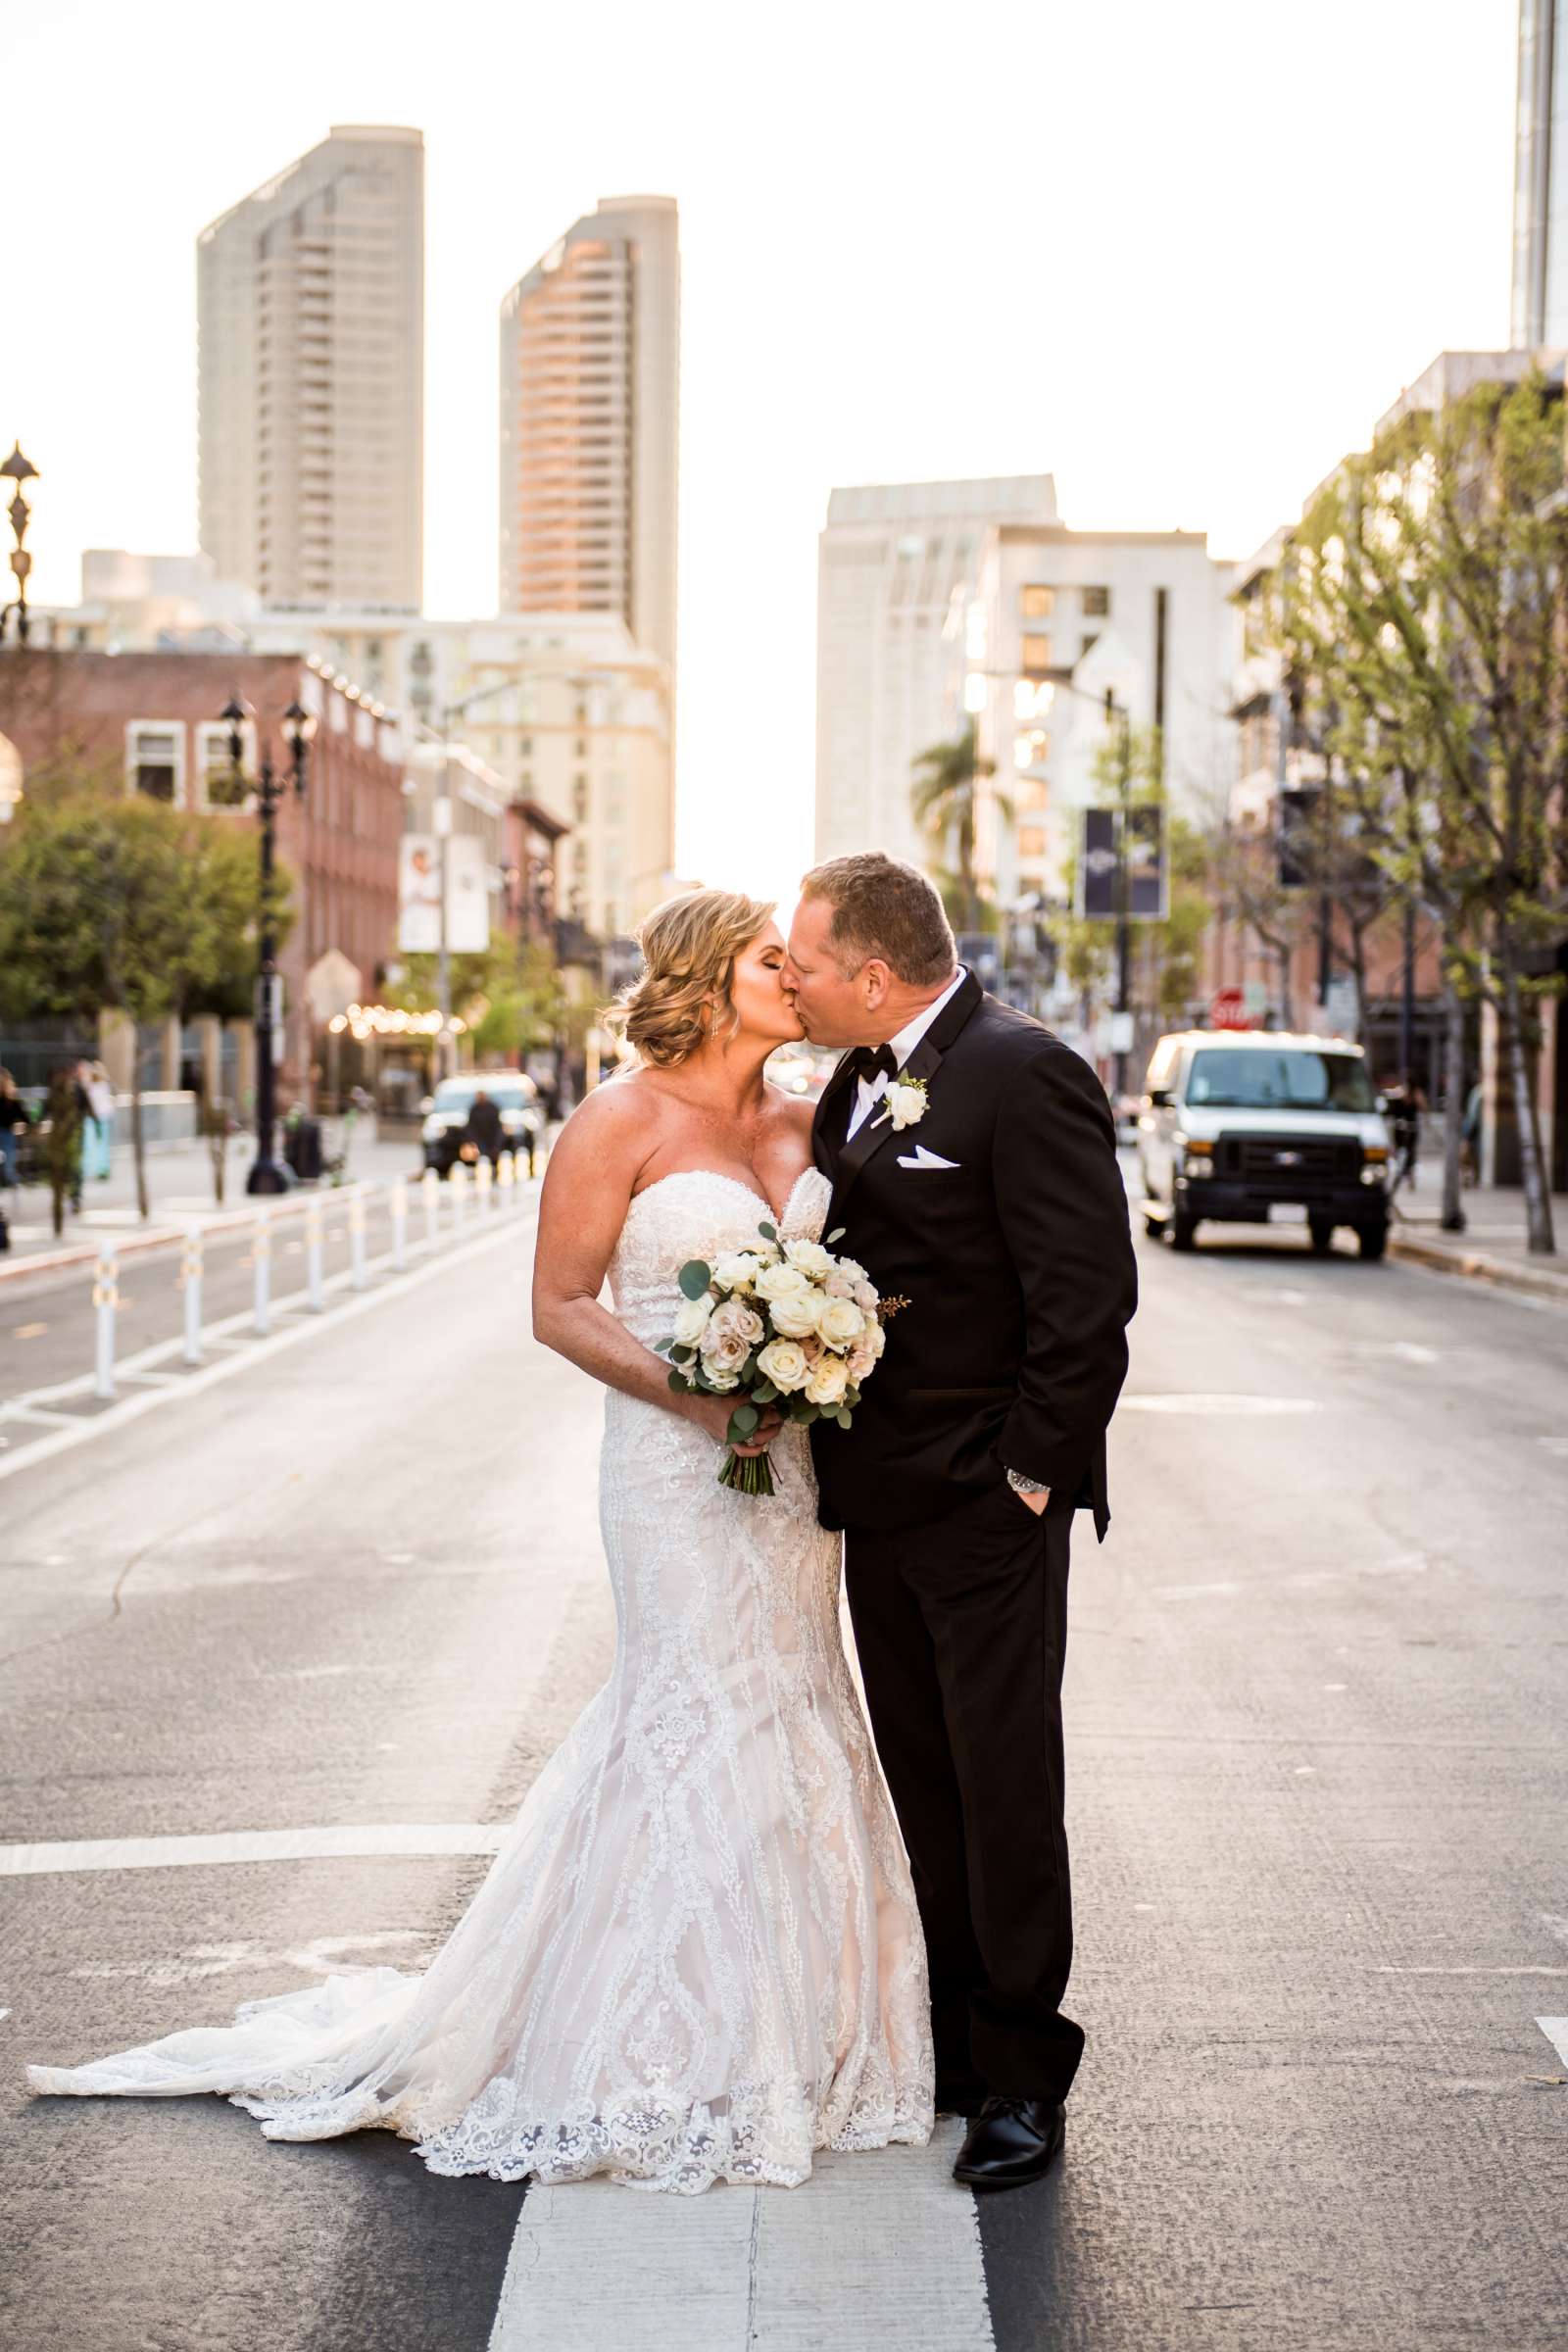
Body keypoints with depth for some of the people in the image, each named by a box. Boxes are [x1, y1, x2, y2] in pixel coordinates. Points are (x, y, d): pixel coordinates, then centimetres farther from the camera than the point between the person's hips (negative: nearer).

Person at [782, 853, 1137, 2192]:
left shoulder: (1024, 1075, -16)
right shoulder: (857, 1086, 11)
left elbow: (1089, 1295, -19)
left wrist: (1029, 1471, -17)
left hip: (987, 1504, -8)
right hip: (880, 1502, 8)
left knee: (1006, 1789, 1)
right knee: (920, 1784, 15)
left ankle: (1021, 2078, 12)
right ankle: (950, 2046, 26)